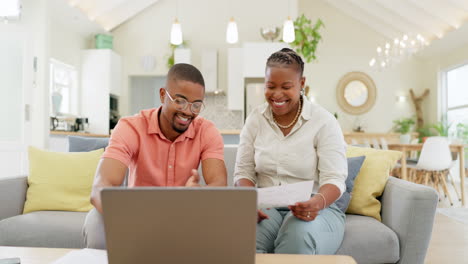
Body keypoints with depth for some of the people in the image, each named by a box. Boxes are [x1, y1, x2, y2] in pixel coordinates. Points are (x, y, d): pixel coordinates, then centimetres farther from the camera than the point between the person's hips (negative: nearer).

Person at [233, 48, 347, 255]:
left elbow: (334, 179, -12)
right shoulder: (255, 119, 5)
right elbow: (244, 172, 4)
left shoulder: (324, 121, -6)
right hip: (266, 209, 2)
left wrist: (318, 202, -35)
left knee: (298, 236, -37)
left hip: (316, 211, -1)